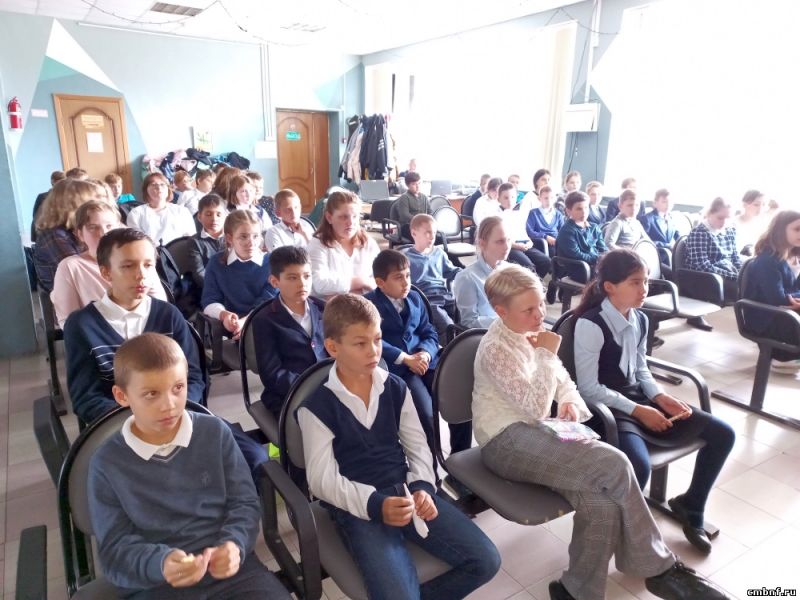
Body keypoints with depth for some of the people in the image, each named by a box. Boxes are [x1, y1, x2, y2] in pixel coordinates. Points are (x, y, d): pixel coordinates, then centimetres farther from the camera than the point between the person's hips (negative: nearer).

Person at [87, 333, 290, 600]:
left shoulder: (215, 432, 1)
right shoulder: (107, 464, -1)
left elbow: (245, 502, 4)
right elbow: (114, 548, -2)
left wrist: (234, 545, -16)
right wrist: (160, 564, -21)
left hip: (229, 566, 1)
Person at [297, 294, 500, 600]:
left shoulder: (395, 387, 5)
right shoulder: (316, 407, -9)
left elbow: (417, 446, 9)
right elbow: (322, 480, -9)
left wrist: (422, 488, -9)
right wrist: (374, 504, -22)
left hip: (406, 493, 5)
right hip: (357, 508, -4)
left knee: (485, 560, -4)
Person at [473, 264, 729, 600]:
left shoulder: (530, 333, 10)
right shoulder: (496, 349, -15)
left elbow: (562, 379, 21)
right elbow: (536, 409, -20)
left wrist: (570, 401, -2)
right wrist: (546, 353, -15)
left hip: (533, 431, 7)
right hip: (506, 442, -7)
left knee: (602, 504, -22)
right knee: (614, 466, -22)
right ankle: (659, 569, -2)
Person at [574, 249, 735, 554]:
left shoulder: (640, 320, 7)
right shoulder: (590, 325, -18)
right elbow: (589, 389, -18)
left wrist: (661, 397, -2)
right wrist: (637, 410, -17)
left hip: (640, 400, 8)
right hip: (609, 408, -8)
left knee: (722, 434, 3)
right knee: (638, 466, -34)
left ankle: (690, 505, 23)